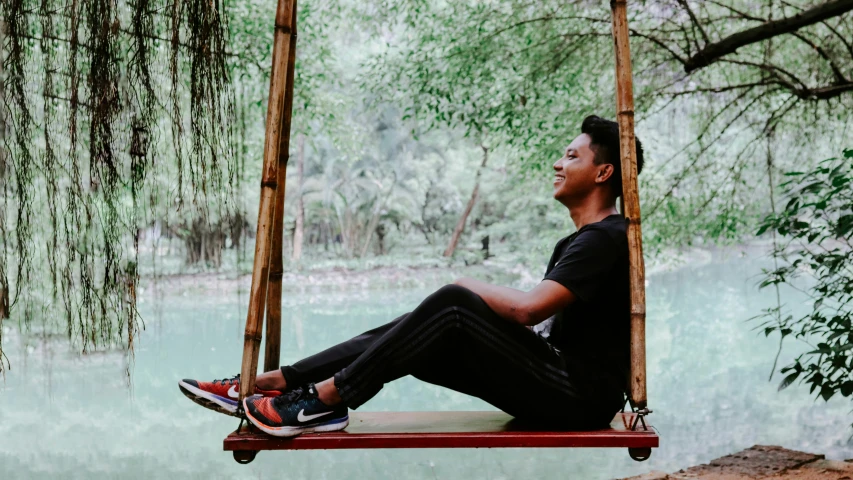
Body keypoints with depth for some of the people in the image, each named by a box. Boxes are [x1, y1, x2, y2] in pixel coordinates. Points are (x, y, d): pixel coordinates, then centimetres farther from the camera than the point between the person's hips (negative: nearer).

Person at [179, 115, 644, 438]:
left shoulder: (606, 238, -13)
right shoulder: (576, 242, 21)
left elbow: (528, 309, -25)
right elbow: (537, 319, 22)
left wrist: (471, 287, -6)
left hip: (580, 395, -9)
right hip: (556, 378, 9)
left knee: (452, 304, -24)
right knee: (421, 330, -5)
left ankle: (325, 399, -20)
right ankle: (264, 383, -7)